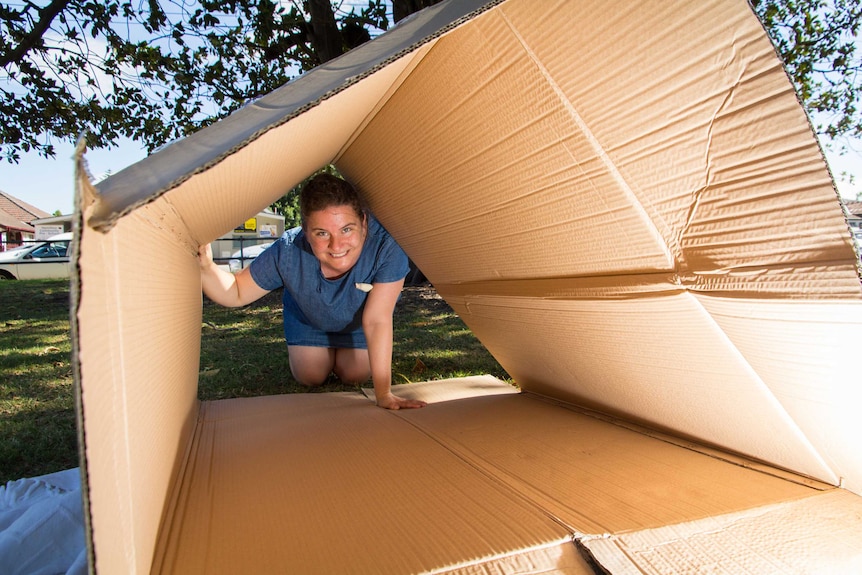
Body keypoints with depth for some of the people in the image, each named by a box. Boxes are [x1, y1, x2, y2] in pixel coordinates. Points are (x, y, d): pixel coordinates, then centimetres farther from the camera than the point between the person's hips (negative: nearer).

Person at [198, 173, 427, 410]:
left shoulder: (387, 246, -44)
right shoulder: (287, 252, -39)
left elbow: (377, 321, -40)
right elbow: (236, 294, -23)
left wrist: (383, 393, -38)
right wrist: (206, 266, -46)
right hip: (309, 320, 1)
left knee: (355, 377, 6)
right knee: (310, 378, 8)